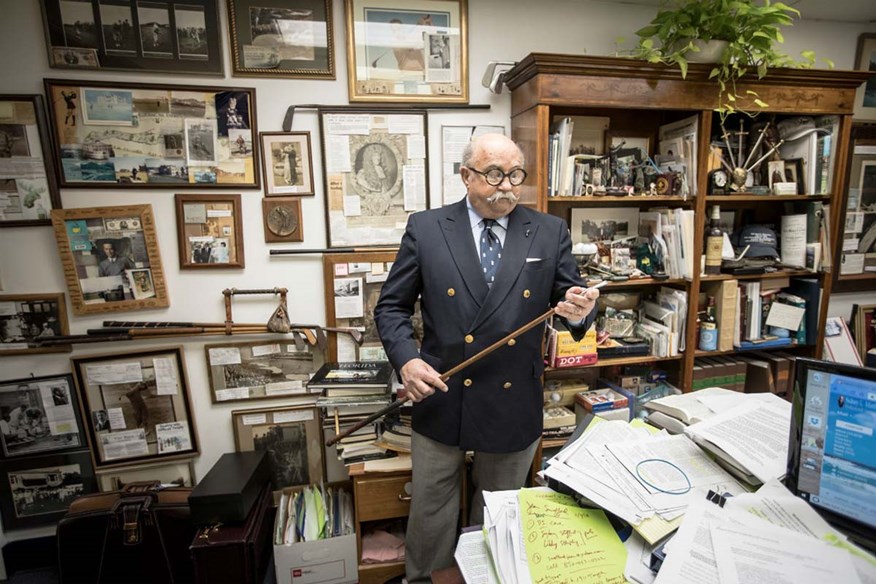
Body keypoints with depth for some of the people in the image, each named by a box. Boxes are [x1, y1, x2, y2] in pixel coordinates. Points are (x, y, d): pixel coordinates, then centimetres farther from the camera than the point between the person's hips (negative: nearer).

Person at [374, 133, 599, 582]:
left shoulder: (550, 233, -2)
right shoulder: (425, 228, -5)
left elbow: (571, 305, 2)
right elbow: (391, 306, -1)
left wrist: (579, 311, -22)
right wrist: (406, 360, -17)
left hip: (514, 405, 1)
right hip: (441, 399, 0)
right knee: (430, 510, 19)